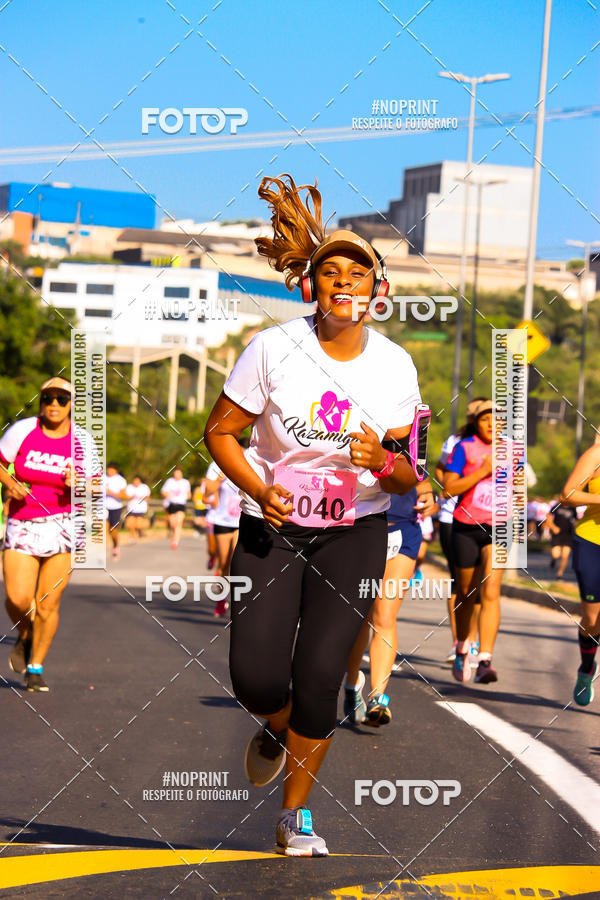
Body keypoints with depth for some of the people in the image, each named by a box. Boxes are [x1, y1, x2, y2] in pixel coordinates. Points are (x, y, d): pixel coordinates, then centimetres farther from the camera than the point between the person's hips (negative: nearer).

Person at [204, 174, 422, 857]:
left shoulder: (395, 365, -3)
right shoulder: (273, 348, -9)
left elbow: (407, 478, 4)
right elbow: (220, 430, 0)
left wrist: (383, 463, -20)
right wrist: (259, 489, -16)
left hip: (355, 532, 1)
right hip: (273, 526, -1)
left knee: (319, 677, -10)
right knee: (256, 677, -13)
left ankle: (296, 818, 13)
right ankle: (276, 730, 27)